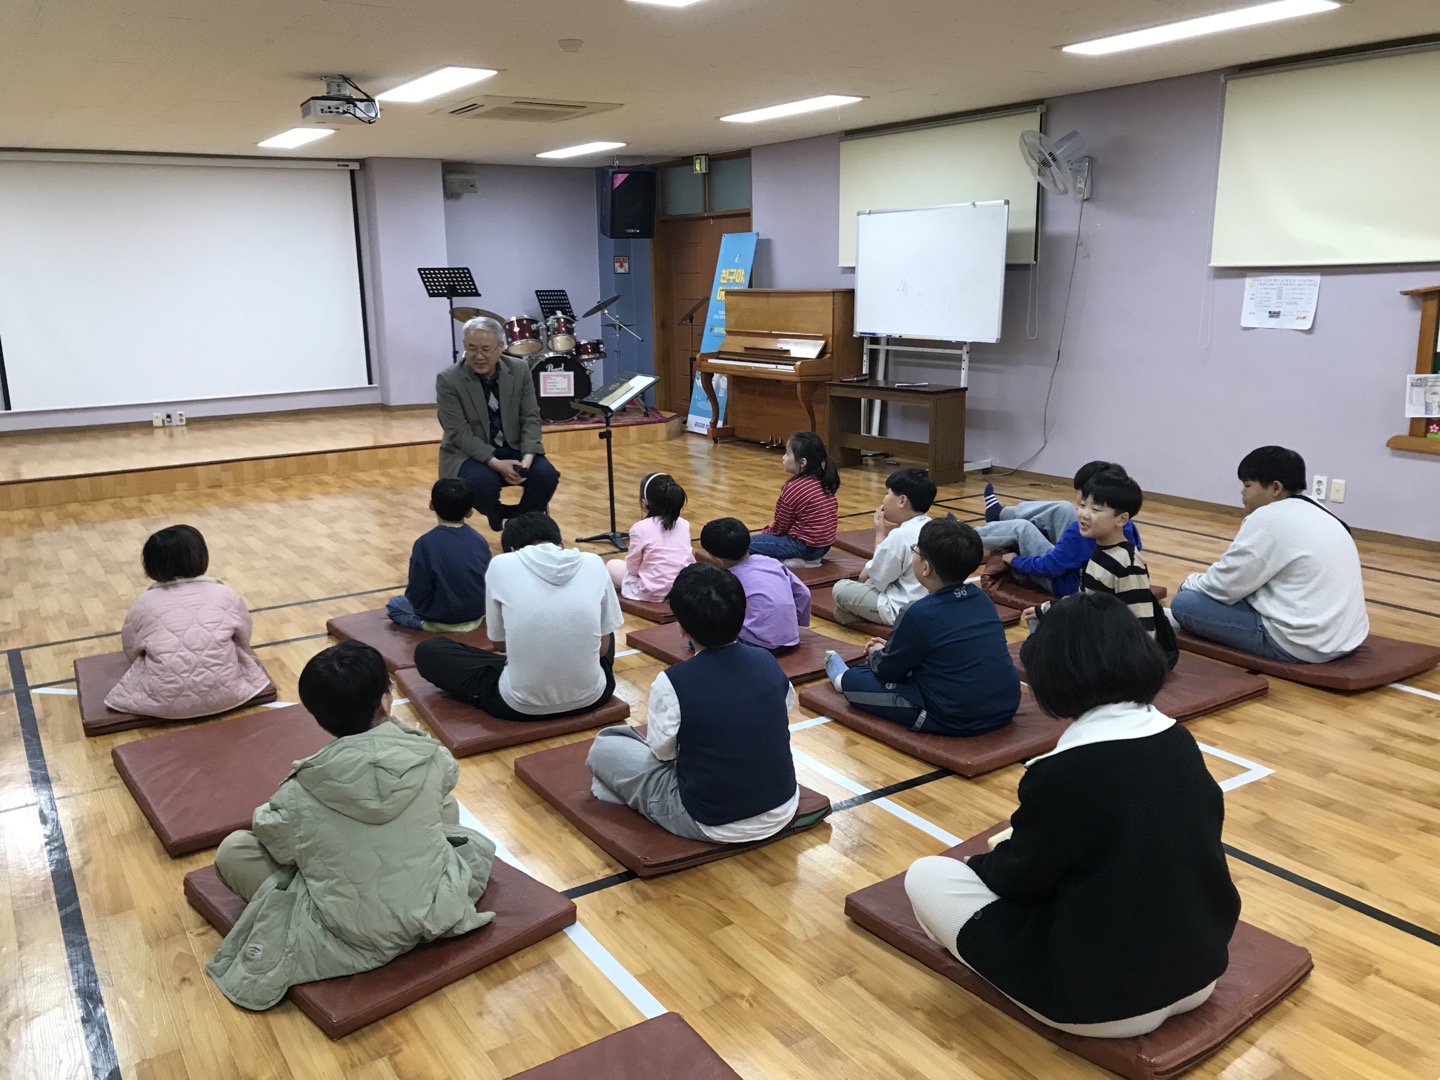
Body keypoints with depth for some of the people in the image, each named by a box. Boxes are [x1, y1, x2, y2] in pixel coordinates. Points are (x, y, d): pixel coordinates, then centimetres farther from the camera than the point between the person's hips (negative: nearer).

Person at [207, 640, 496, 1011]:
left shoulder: (303, 794, -19)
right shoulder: (431, 758, -15)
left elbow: (275, 839, -1)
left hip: (354, 937, -3)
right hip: (434, 916, 3)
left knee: (232, 849, 7)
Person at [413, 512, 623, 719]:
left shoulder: (501, 565, -4)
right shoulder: (594, 563, -1)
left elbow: (499, 639, 8)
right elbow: (603, 647, 6)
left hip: (522, 704, -4)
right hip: (591, 697, 4)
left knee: (427, 651, 20)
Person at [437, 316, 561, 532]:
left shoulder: (520, 370, -3)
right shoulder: (448, 379, -14)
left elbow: (531, 418, -4)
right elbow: (459, 433, -17)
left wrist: (527, 458, -21)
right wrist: (496, 464, -27)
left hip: (514, 449, 3)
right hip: (469, 454, -3)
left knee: (546, 475, -23)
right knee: (482, 481, -34)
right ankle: (499, 515, 1)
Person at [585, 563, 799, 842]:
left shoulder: (672, 682, -22)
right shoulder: (767, 661, -8)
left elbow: (662, 751, -7)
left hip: (714, 825, -5)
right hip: (783, 810, 6)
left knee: (604, 747, 8)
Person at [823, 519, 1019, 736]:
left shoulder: (921, 613, -18)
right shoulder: (980, 597, 4)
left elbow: (888, 670, -4)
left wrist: (876, 653, 19)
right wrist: (891, 648, 24)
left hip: (954, 720, -7)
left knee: (854, 681, 6)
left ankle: (843, 677, 38)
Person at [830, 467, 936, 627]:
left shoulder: (900, 535, -22)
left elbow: (879, 579, -11)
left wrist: (880, 534, -5)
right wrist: (870, 570, 10)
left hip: (904, 610, -9)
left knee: (840, 588, 1)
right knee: (868, 575, 27)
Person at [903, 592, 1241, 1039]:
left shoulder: (1061, 772, -25)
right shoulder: (1182, 741, -4)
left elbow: (1020, 877, -9)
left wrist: (982, 862, 15)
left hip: (1109, 1000, -7)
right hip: (1202, 970, 7)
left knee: (925, 876, 2)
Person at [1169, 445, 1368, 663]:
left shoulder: (1268, 518, -13)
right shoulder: (1316, 513, 15)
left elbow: (1225, 586, -9)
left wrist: (1190, 583, 11)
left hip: (1300, 644, -10)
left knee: (1183, 602, -5)